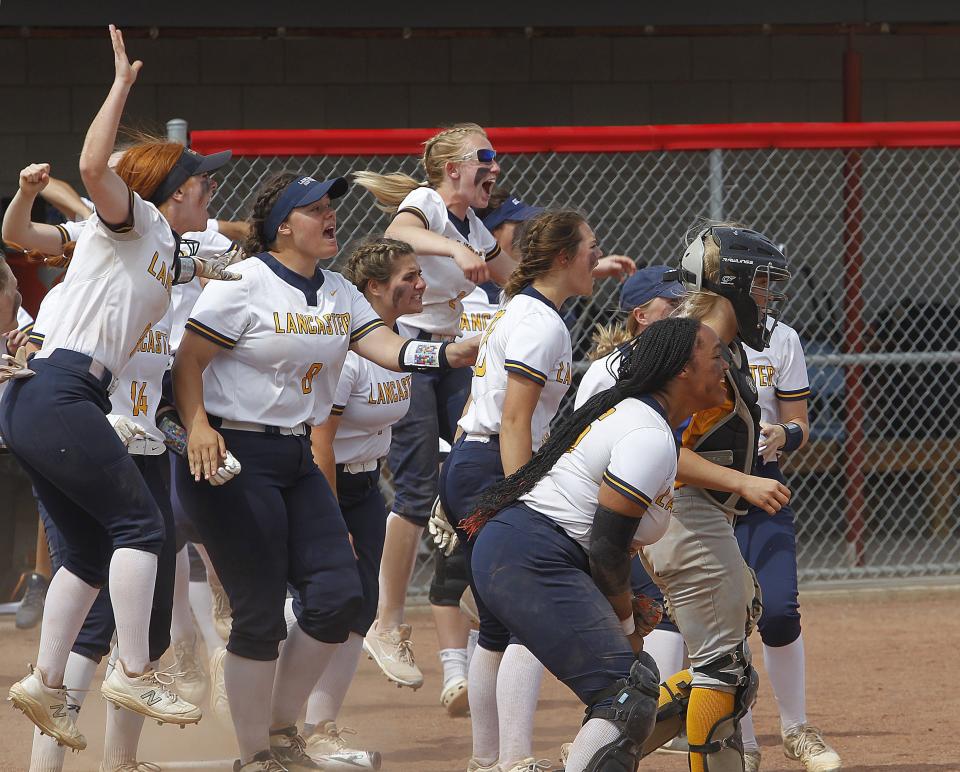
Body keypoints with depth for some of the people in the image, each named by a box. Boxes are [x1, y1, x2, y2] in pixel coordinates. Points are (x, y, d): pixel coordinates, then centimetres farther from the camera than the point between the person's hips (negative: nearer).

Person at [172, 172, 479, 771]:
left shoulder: (339, 294, 11)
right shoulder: (243, 284, -10)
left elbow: (388, 349, -1)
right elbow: (188, 363, -12)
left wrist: (454, 354, -19)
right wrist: (197, 426, -28)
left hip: (299, 461, 8)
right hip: (234, 455, -8)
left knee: (339, 596, 1)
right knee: (261, 611, -7)